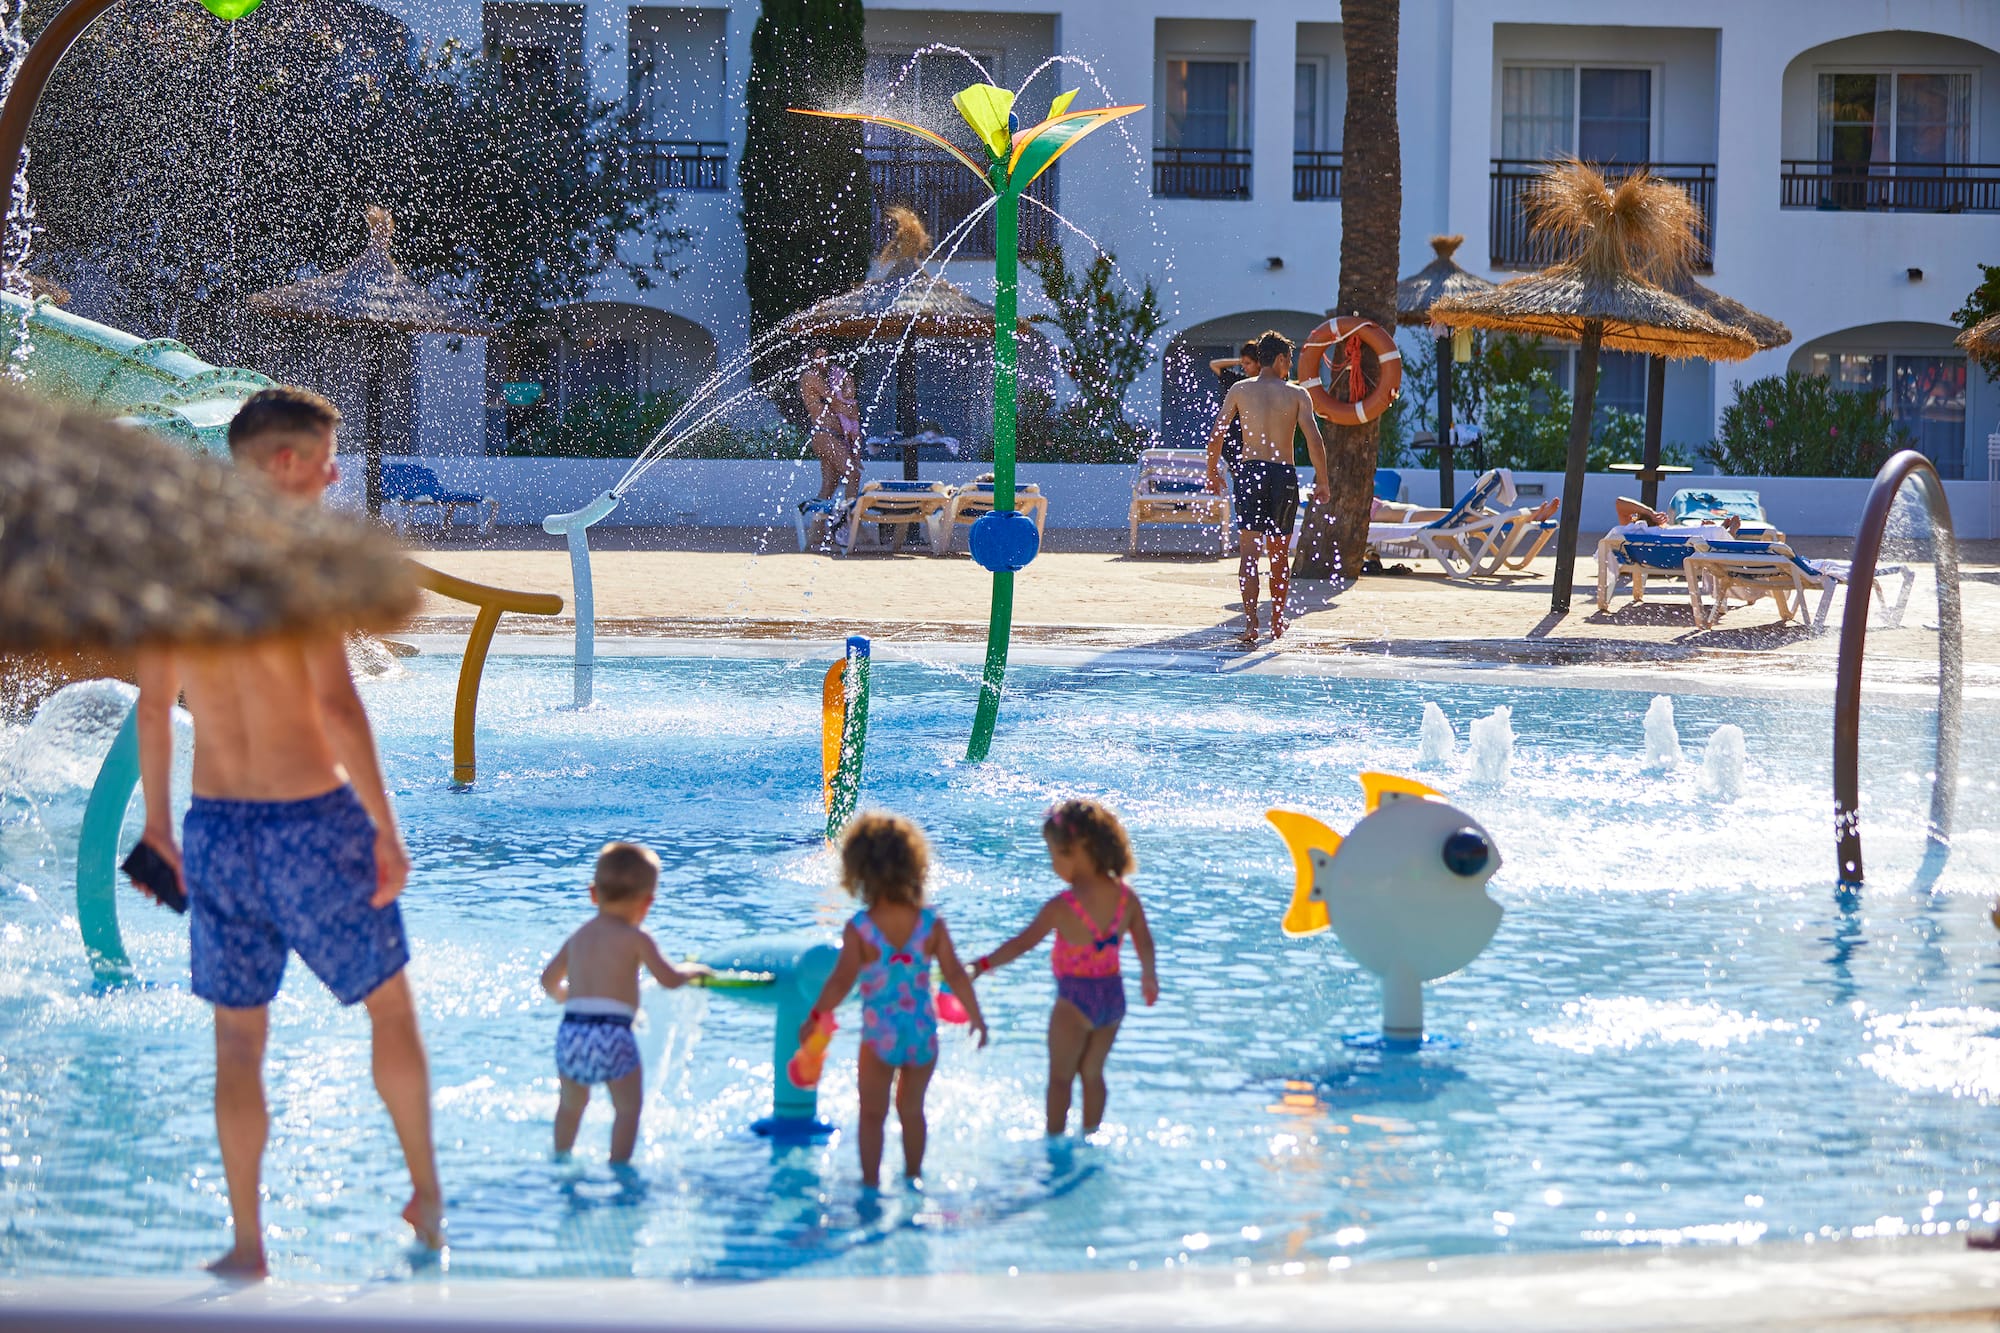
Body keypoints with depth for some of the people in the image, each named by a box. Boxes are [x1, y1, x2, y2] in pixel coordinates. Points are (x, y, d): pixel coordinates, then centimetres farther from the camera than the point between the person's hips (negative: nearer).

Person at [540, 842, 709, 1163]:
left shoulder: (577, 938, 18)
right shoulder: (635, 939, 0)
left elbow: (549, 980, 30)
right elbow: (669, 979, -5)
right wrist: (692, 970, 16)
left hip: (570, 1030, 6)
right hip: (612, 1033, -6)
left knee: (571, 1104, 25)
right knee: (628, 1106, 8)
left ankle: (560, 1158, 35)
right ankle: (618, 1164, 4)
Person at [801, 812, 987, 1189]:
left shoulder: (859, 928, -15)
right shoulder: (931, 924, -8)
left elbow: (841, 980, -18)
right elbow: (956, 975, -6)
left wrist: (814, 1018, -5)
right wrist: (976, 1016, 7)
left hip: (879, 1034, -3)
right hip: (923, 1033, 3)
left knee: (872, 1113, 15)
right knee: (912, 1109, 22)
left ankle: (871, 1183, 20)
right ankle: (913, 1177, 34)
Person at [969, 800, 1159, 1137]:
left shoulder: (1063, 906, -21)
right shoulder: (1126, 896, -5)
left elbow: (1023, 943, -23)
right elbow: (1144, 941, 5)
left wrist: (980, 966, -21)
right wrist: (1149, 976, 23)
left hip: (1075, 998, -5)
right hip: (1113, 995, 5)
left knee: (1060, 1077, 13)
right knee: (1092, 1073, 22)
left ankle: (1054, 1140, 21)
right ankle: (1090, 1136, 31)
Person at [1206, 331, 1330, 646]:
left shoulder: (1239, 391, 4)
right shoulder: (1297, 394, 2)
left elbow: (1216, 437, 1)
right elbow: (1314, 442, -5)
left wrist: (1212, 474, 14)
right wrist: (1322, 482, 4)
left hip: (1250, 473, 0)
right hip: (1284, 475, 0)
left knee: (1249, 552, -4)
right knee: (1280, 554, 15)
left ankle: (1250, 622, -19)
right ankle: (1277, 622, 26)